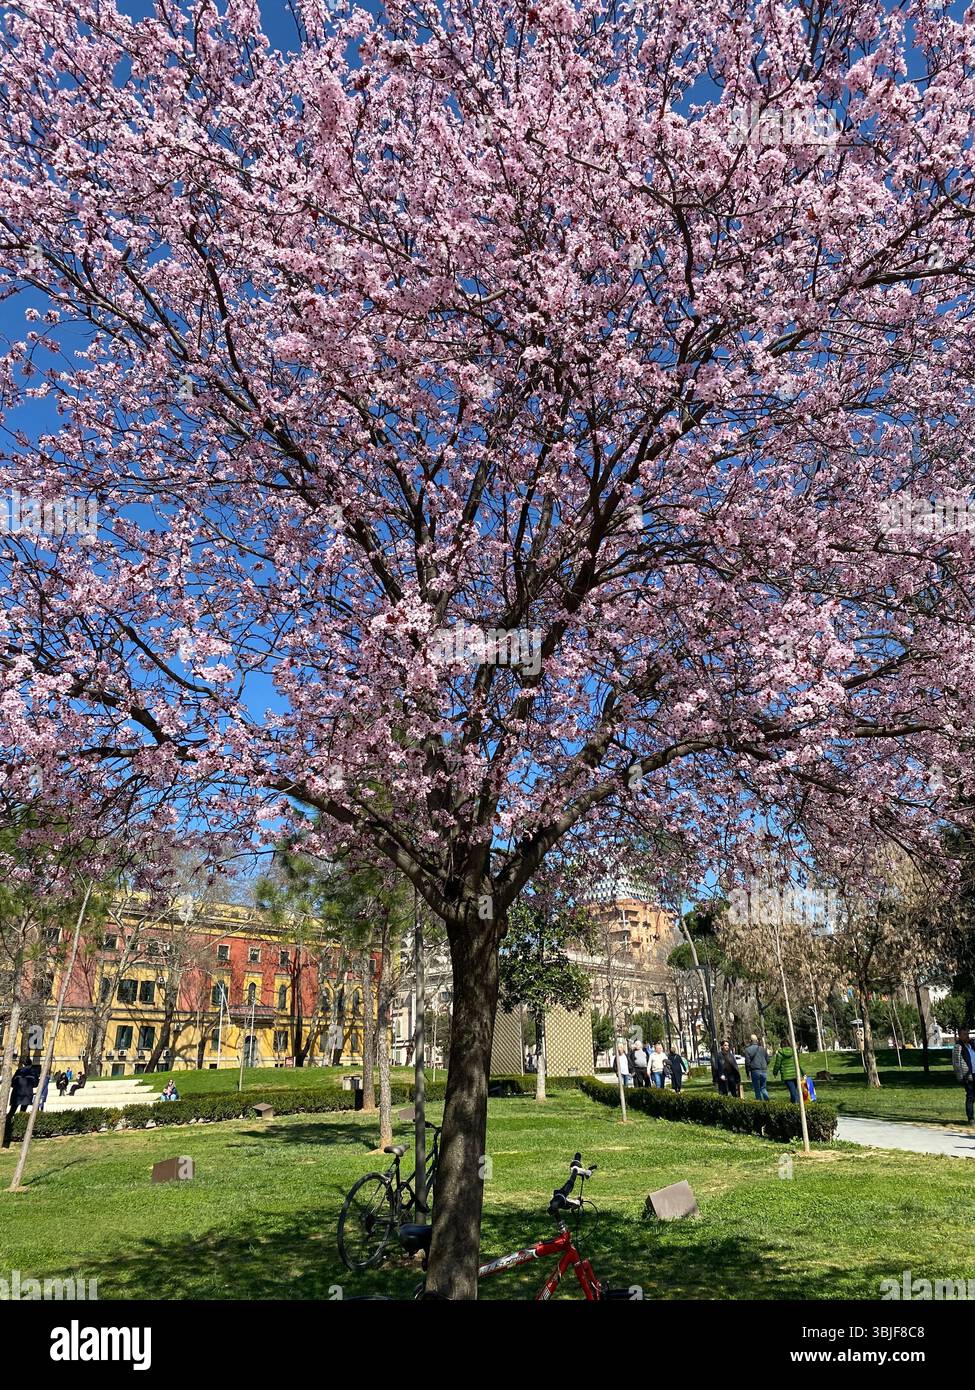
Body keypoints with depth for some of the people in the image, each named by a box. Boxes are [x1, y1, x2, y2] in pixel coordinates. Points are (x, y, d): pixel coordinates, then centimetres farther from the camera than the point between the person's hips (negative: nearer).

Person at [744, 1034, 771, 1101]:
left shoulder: (748, 1049, -3)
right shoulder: (762, 1048, 10)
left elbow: (747, 1062, -6)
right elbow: (767, 1060, 14)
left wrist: (748, 1072, 3)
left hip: (755, 1071, -4)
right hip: (764, 1070, 4)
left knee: (757, 1089, 6)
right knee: (763, 1088, 15)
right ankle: (767, 1100, -1)